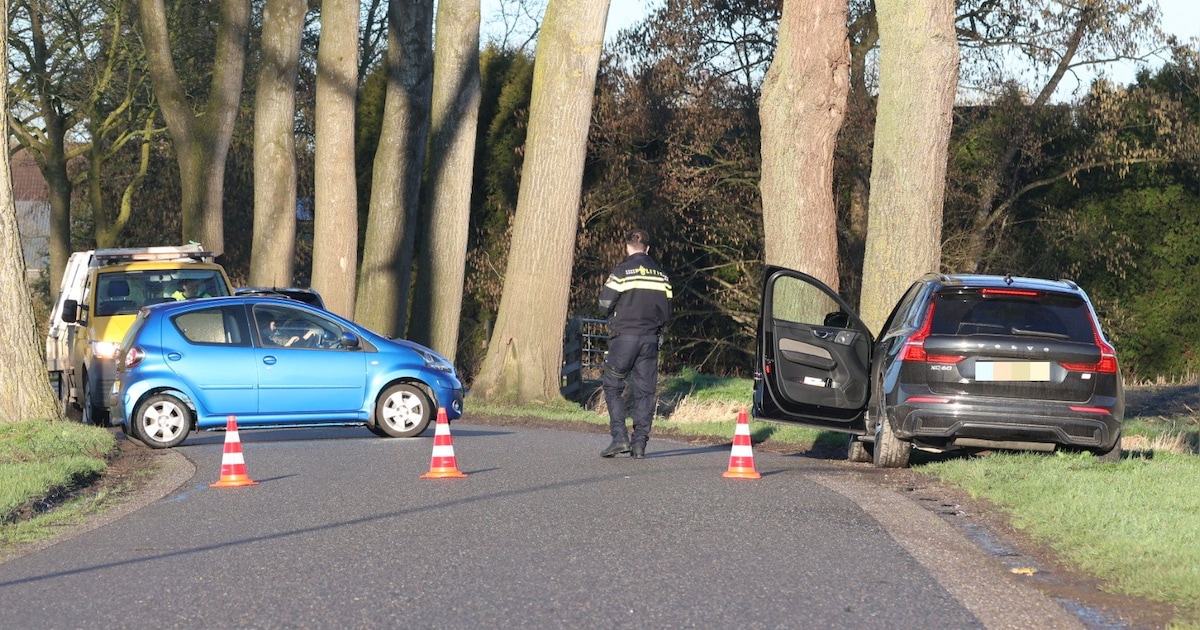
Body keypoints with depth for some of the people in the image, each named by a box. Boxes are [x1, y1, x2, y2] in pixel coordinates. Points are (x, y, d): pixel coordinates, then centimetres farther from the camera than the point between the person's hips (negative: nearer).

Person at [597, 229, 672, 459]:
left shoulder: (622, 271, -6)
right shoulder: (661, 274, 10)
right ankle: (640, 442, 2)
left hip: (624, 335, -4)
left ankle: (620, 437, -9)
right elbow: (666, 309, 12)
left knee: (613, 387, 3)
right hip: (650, 337, 4)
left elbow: (605, 303, -7)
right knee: (645, 390, 6)